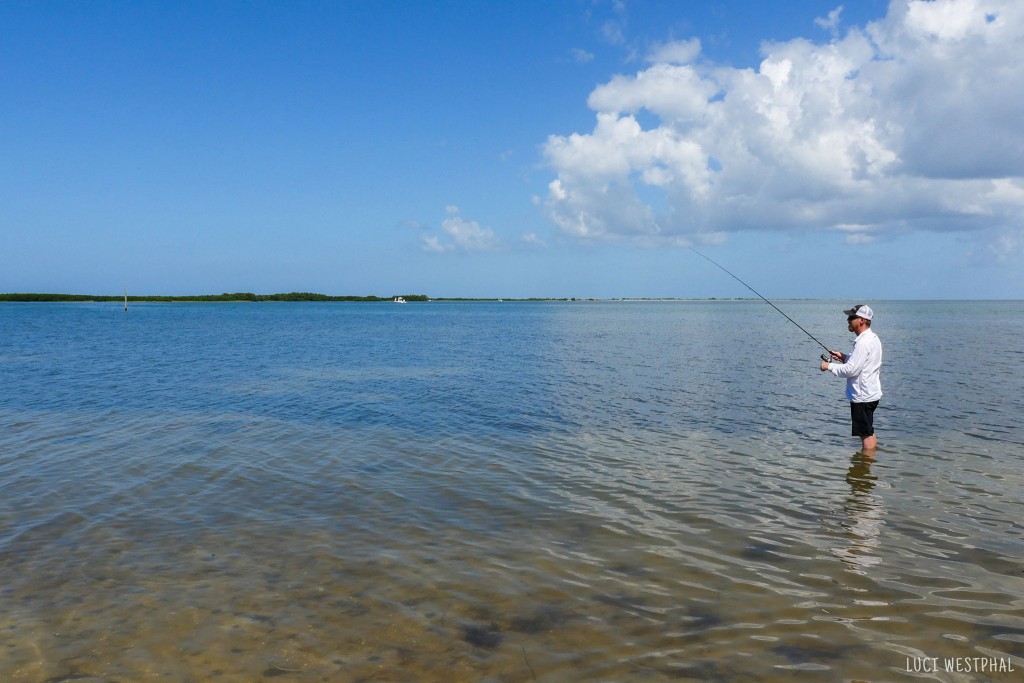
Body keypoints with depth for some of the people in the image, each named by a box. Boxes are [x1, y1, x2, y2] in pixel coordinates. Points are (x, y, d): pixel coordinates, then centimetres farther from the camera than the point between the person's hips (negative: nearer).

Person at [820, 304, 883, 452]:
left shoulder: (864, 343, -22)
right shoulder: (873, 338, 11)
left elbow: (850, 370, -24)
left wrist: (829, 366, -11)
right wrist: (844, 357, 9)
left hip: (862, 396, -11)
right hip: (870, 394, 11)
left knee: (866, 434, -2)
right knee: (869, 433, 20)